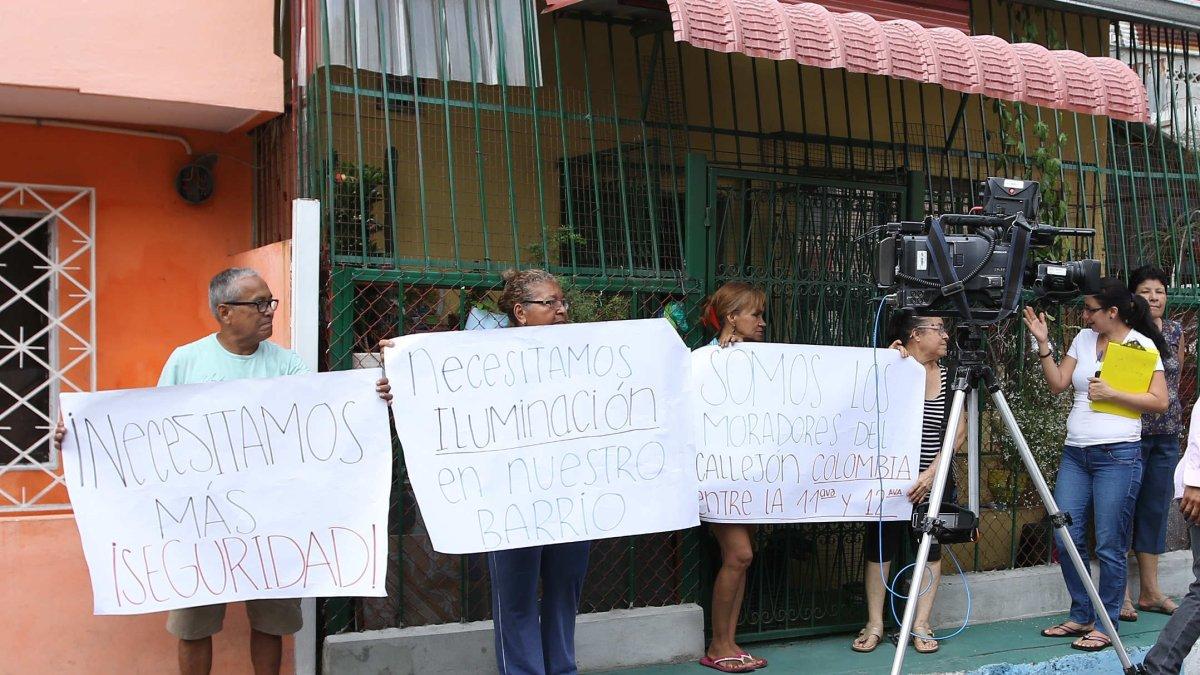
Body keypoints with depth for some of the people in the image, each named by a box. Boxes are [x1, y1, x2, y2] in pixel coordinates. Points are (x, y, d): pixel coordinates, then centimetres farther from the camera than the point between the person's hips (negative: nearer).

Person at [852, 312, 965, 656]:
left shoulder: (949, 376, 1)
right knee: (880, 545, 3)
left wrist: (933, 471, -16)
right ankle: (875, 624, 12)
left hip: (934, 477, 2)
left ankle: (921, 625, 14)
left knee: (930, 547, 4)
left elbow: (958, 430, -4)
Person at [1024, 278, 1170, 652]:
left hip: (1117, 454, -6)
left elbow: (1159, 401, -6)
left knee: (1110, 546, -2)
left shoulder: (1142, 345, -2)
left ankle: (1106, 625, 9)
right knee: (1067, 538, 4)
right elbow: (1058, 384, 11)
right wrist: (1043, 343, 3)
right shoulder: (1083, 339, 13)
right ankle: (1081, 616, 19)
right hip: (1075, 453, 6)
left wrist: (1111, 393, -14)